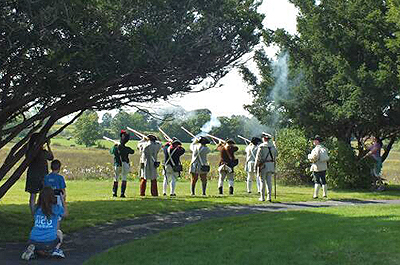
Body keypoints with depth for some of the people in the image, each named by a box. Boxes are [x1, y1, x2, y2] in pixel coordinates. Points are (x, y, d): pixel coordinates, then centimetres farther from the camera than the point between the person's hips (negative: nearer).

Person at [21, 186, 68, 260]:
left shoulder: (36, 209, 8)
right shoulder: (56, 208, -1)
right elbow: (66, 214, 22)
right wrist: (63, 200, 33)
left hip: (33, 241, 2)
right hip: (49, 242, -2)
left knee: (44, 253, 33)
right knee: (59, 232, 30)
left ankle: (32, 249, 1)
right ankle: (56, 249, 4)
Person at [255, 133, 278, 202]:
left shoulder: (261, 147, -12)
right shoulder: (273, 146, 4)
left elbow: (258, 157, -11)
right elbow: (276, 154, 14)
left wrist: (256, 165, -3)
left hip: (263, 165, -5)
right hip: (271, 165, 5)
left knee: (262, 181, 1)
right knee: (269, 181, 7)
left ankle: (262, 197, 3)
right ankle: (269, 197, 6)